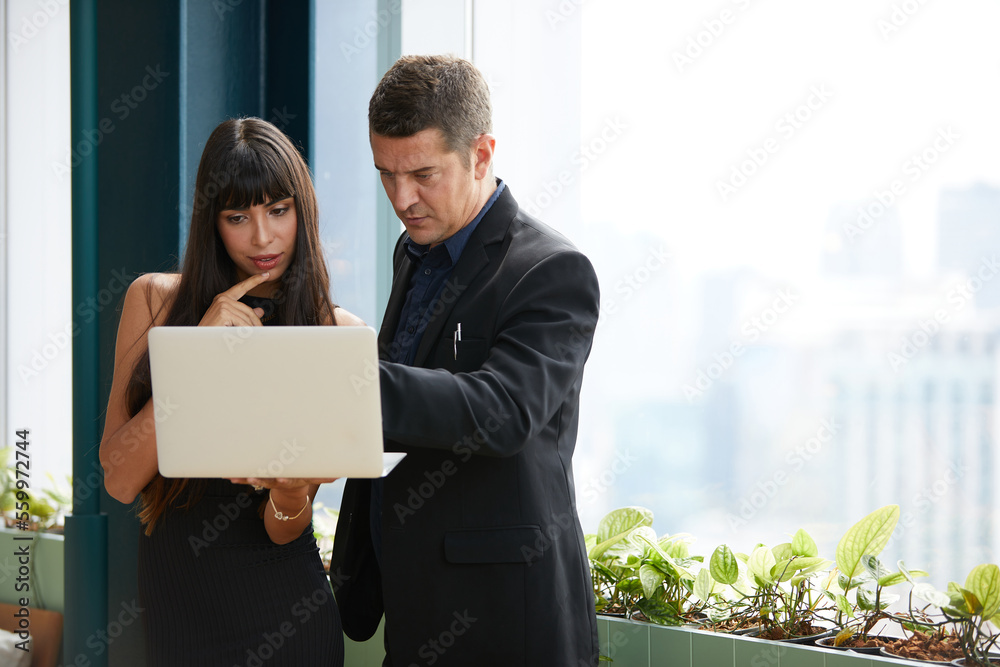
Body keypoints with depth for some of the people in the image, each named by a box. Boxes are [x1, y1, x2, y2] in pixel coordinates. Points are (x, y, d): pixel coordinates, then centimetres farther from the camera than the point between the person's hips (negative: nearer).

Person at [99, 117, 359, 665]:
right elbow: (120, 479, -10)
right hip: (171, 595, 1)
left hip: (278, 616, -1)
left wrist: (290, 498, -29)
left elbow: (282, 532, -7)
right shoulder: (155, 299, -2)